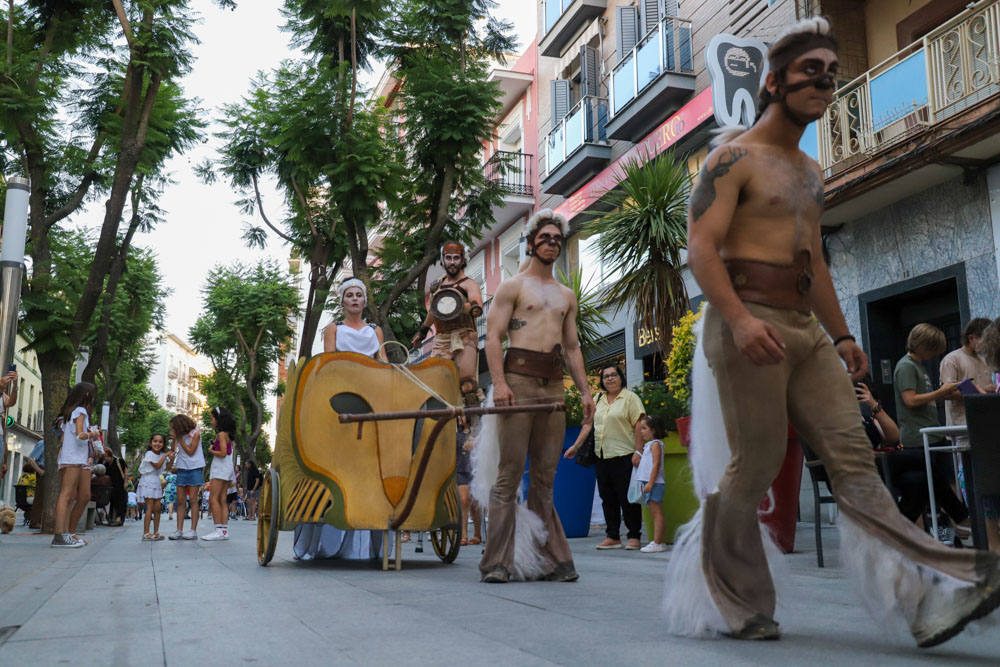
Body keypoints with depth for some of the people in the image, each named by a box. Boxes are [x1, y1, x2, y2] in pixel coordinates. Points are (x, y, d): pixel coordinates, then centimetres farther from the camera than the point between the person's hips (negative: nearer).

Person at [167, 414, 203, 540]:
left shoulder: (195, 433, -6)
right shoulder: (179, 435, 8)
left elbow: (190, 452, -10)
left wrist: (179, 439, -9)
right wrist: (174, 439, -7)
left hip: (195, 468, -5)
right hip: (182, 468, 5)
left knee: (193, 500, -6)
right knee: (180, 501, 1)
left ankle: (193, 530, -6)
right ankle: (179, 530, 1)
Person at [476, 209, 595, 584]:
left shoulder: (567, 296, 23)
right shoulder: (512, 287, 7)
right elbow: (493, 336, -2)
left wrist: (585, 390, 13)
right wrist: (499, 382, -16)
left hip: (554, 384, 5)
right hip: (518, 377, -5)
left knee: (545, 478, 6)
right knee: (509, 474, -7)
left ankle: (550, 559, 9)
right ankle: (497, 562, -4)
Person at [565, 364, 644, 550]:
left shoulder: (630, 398, -1)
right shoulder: (598, 400, 16)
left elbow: (638, 426, -7)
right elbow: (588, 424, 17)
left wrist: (638, 452, -13)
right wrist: (576, 446, 12)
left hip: (624, 456, -6)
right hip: (602, 457, 6)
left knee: (628, 498, -3)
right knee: (607, 498, 8)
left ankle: (634, 537, 6)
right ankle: (613, 537, 16)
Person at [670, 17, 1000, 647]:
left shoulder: (812, 173, 23)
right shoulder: (735, 157, -3)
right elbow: (701, 246, -15)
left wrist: (841, 333, 20)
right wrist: (739, 319, -28)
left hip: (805, 329, 8)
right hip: (746, 320, -8)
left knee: (853, 456, -1)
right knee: (756, 464, -4)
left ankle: (930, 595, -3)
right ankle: (732, 605, 12)